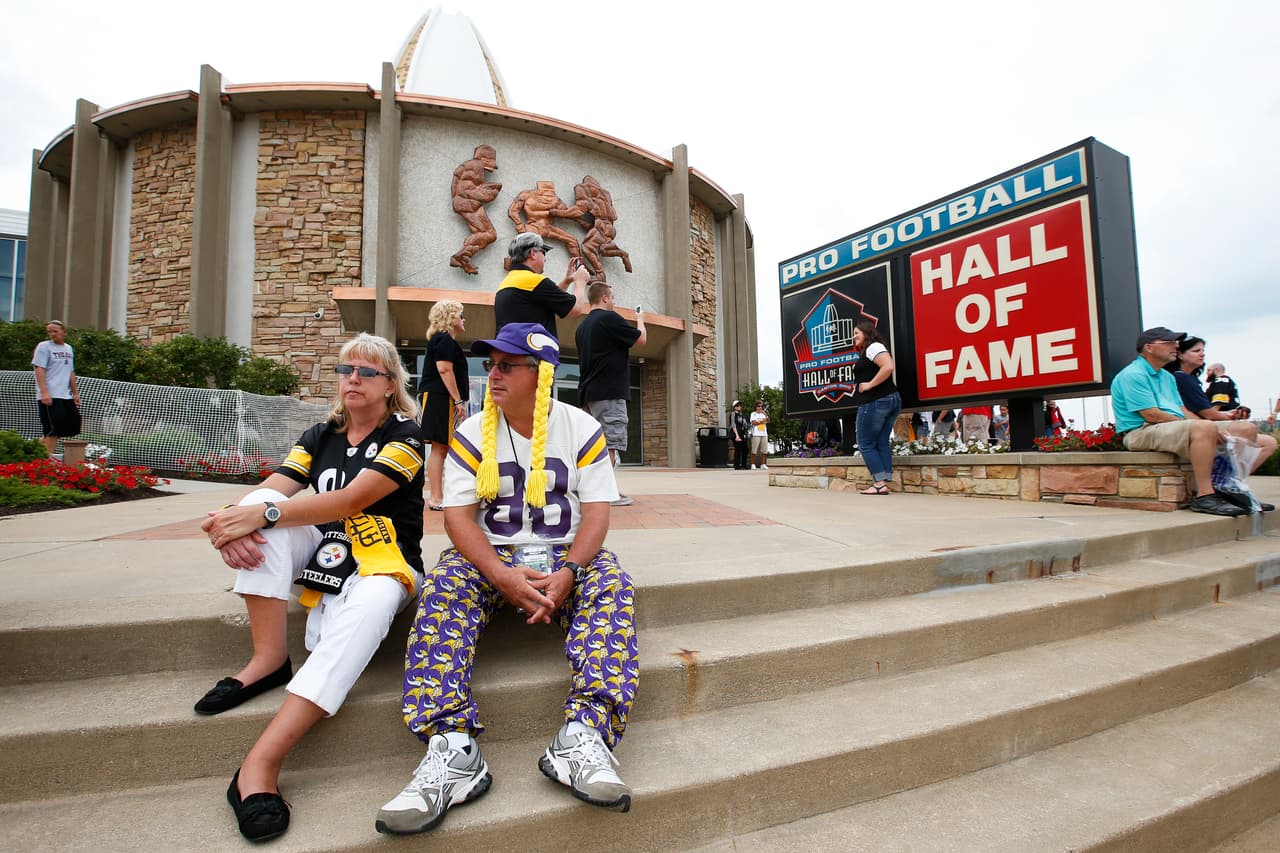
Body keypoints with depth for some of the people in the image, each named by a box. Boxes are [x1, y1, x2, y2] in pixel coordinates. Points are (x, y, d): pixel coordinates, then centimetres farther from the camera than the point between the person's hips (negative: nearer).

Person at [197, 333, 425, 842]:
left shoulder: (404, 436, -7)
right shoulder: (321, 436, 12)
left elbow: (352, 499, -21)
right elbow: (268, 491, -2)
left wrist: (262, 516, -30)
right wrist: (234, 521, -25)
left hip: (382, 563, -5)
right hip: (322, 555, 6)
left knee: (369, 608, -38)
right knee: (259, 507, -17)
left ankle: (259, 765, -37)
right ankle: (269, 658, -20)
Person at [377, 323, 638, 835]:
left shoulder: (582, 429, 0)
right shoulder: (471, 435, 2)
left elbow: (596, 511, -5)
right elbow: (459, 515, -6)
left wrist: (567, 573, -24)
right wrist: (503, 577, -24)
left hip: (567, 555, 0)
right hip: (491, 555, 1)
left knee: (612, 586, -28)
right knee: (443, 587, -28)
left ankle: (584, 735, -37)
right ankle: (452, 746, -34)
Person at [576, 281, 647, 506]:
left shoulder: (582, 325, 17)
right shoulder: (609, 318, -9)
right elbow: (641, 339, -2)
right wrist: (640, 320, 15)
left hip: (588, 392, 9)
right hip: (609, 392, -9)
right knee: (610, 443, -8)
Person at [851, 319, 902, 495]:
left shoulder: (873, 347, -8)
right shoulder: (867, 351, 22)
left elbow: (888, 367, -23)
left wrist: (869, 385, -19)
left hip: (875, 402, -10)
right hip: (890, 399, 10)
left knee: (865, 444, -4)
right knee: (882, 443, 7)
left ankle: (879, 483, -6)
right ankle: (884, 484, 5)